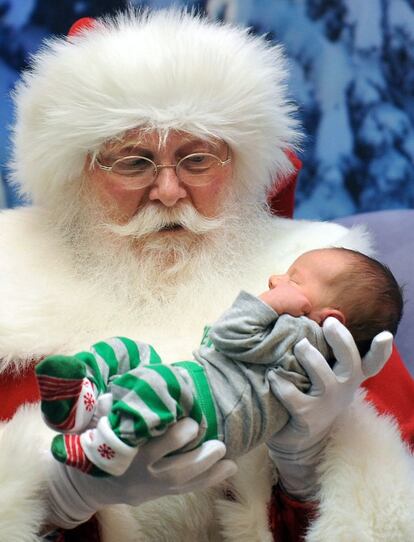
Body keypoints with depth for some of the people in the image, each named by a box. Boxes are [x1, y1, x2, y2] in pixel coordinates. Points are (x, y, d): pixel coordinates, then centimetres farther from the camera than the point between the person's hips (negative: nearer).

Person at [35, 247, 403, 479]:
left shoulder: (303, 333, -4)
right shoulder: (292, 332, 29)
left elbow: (233, 337, -12)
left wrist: (269, 304, -4)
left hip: (211, 411, -11)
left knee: (155, 379, -38)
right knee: (126, 350, 10)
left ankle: (107, 451, -36)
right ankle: (84, 397, -13)